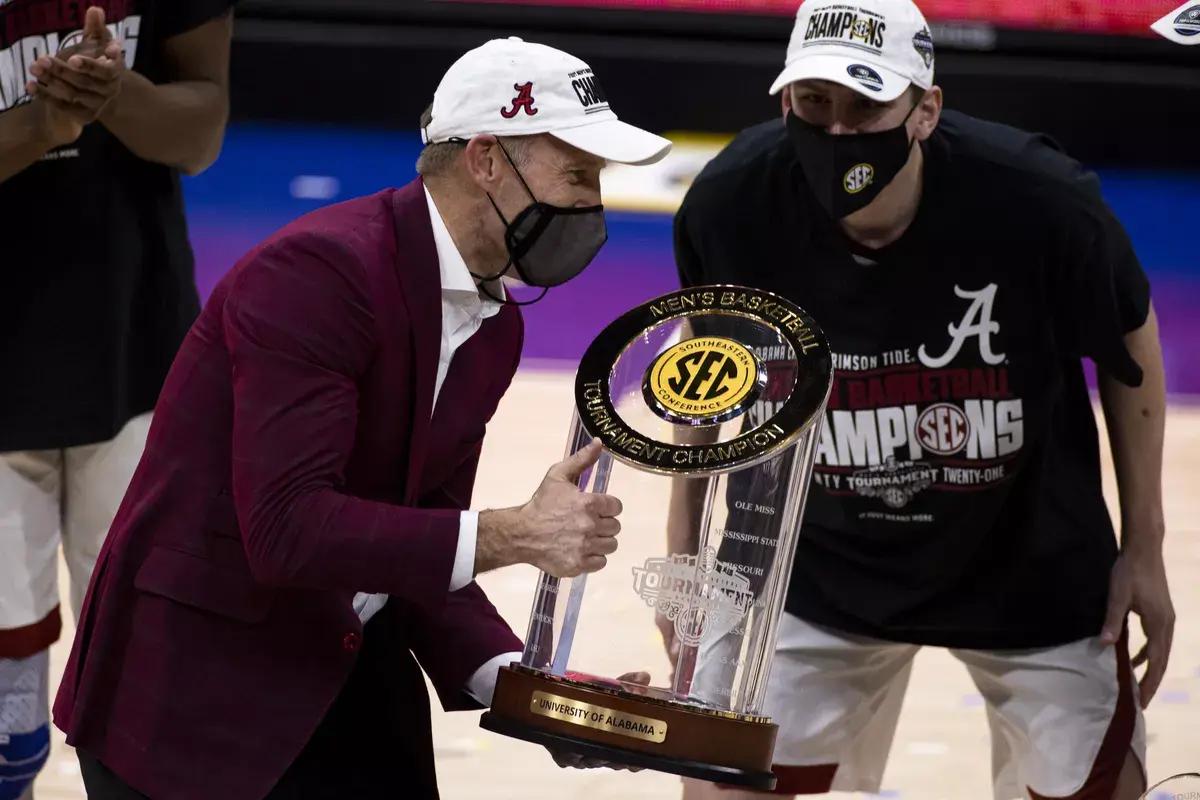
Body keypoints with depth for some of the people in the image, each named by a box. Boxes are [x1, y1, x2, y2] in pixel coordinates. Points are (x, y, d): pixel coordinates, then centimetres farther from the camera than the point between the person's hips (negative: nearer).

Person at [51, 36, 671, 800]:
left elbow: (422, 551, 9)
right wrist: (513, 534, -28)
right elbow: (287, 527, -28)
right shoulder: (317, 272, -20)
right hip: (196, 688, -8)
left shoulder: (497, 326, 6)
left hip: (351, 678, 8)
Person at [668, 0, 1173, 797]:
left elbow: (1130, 343, -7)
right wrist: (685, 541, 6)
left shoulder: (1041, 199, -27)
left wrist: (1144, 549, -3)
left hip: (1033, 565, -1)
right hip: (820, 564, 1)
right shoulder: (731, 202, -21)